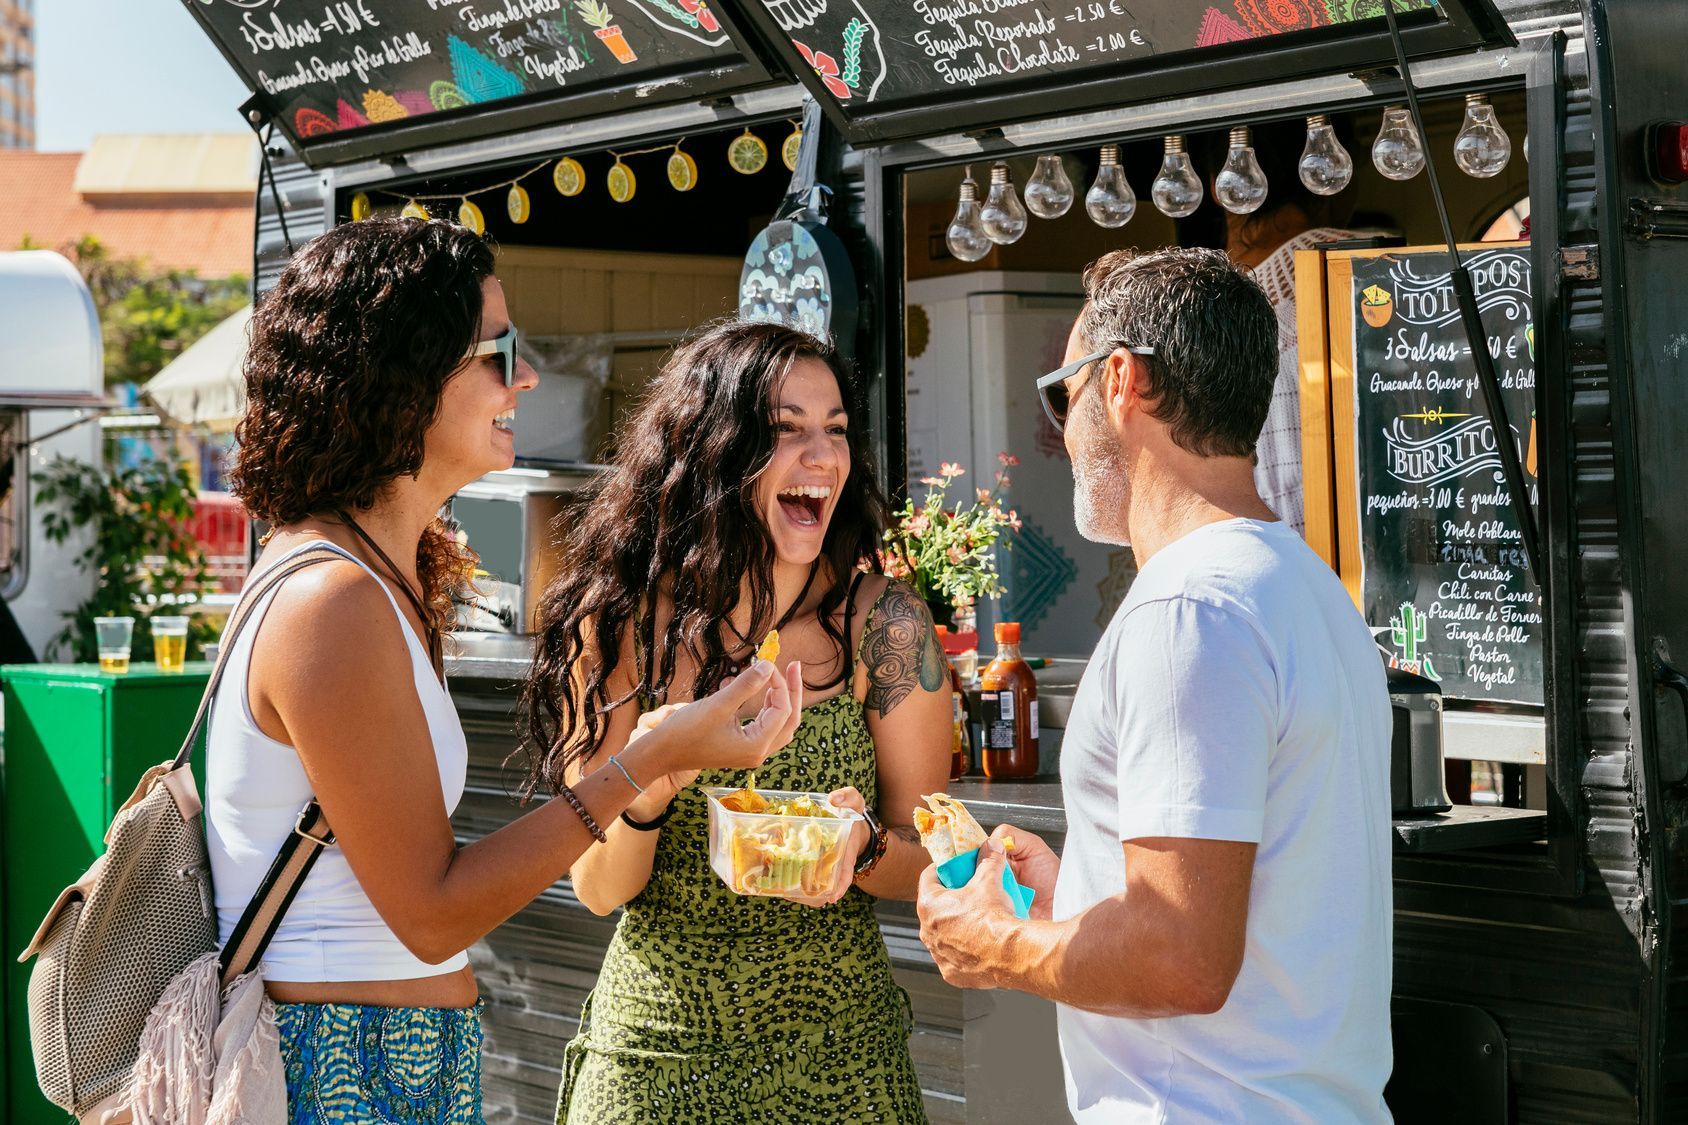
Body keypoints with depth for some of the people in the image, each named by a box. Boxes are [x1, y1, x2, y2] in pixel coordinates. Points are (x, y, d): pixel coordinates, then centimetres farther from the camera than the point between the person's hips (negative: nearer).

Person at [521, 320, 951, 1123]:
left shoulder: (881, 623, -8)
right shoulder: (620, 624, -8)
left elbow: (925, 861, -2)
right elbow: (598, 890, -5)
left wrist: (861, 847, -23)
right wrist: (643, 795, -25)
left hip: (836, 1056, 0)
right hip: (655, 1052, 0)